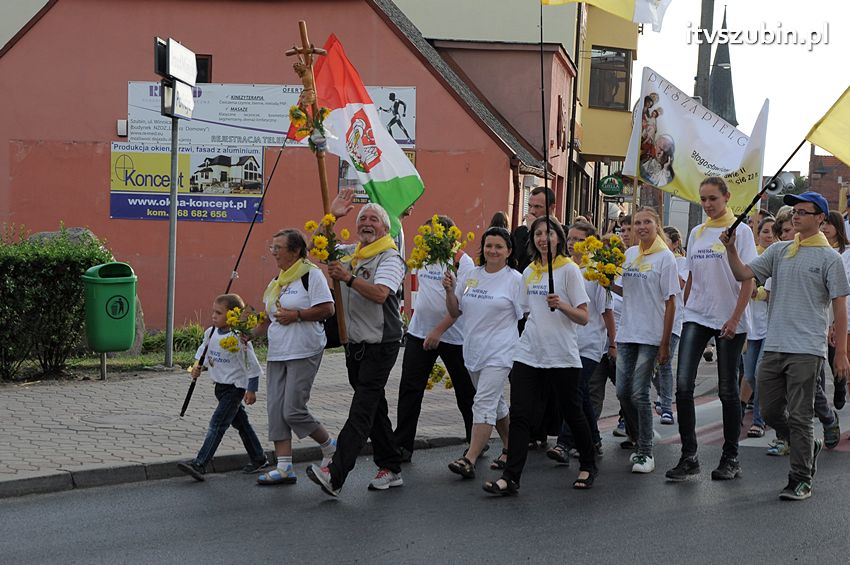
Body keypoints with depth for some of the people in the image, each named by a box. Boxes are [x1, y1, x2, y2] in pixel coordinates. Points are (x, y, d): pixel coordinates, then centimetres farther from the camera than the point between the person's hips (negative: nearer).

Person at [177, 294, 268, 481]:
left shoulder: (239, 339, -20)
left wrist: (251, 390, -14)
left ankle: (199, 464, -16)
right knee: (240, 423, 16)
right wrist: (198, 366, 5)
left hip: (235, 387, -8)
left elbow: (251, 365, -15)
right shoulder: (211, 333, 1)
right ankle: (259, 459, 28)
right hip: (221, 386, 8)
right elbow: (204, 350, 21)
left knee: (217, 424, -13)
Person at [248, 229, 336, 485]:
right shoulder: (277, 280, 17)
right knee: (276, 409, 2)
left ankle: (330, 447, 14)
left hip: (303, 353, -8)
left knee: (293, 410, -10)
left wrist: (295, 315, -17)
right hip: (277, 354, 8)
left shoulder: (311, 274, -8)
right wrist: (252, 333, 9)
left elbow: (327, 309, -14)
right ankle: (284, 468, 6)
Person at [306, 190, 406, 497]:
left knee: (362, 409, -13)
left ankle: (335, 475, -23)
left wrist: (348, 278, -30)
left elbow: (380, 293, -25)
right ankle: (391, 469, 20)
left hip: (380, 346, -8)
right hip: (355, 344, 8)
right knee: (374, 408, 12)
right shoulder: (349, 253, 14)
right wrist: (331, 216, 7)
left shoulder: (390, 258, -10)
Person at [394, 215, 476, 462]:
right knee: (410, 388, -1)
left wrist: (438, 330, -24)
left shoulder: (462, 262, -12)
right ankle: (402, 445, 3)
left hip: (453, 336, -5)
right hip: (419, 332, 5)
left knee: (466, 391, 8)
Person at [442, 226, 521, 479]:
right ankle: (510, 448, 33)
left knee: (484, 402, -15)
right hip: (473, 350, 6)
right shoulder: (469, 276, 9)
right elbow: (455, 312, 12)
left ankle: (469, 459, -18)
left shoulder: (514, 279, -5)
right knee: (496, 403, 18)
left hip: (499, 351, -6)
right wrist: (449, 290, -5)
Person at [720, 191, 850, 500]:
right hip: (774, 347, 6)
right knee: (770, 412, 11)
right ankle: (809, 446, 34)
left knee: (799, 417, -3)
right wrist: (731, 249, -12)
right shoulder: (779, 251, 12)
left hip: (807, 350, -6)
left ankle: (801, 480, 6)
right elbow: (743, 273, 5)